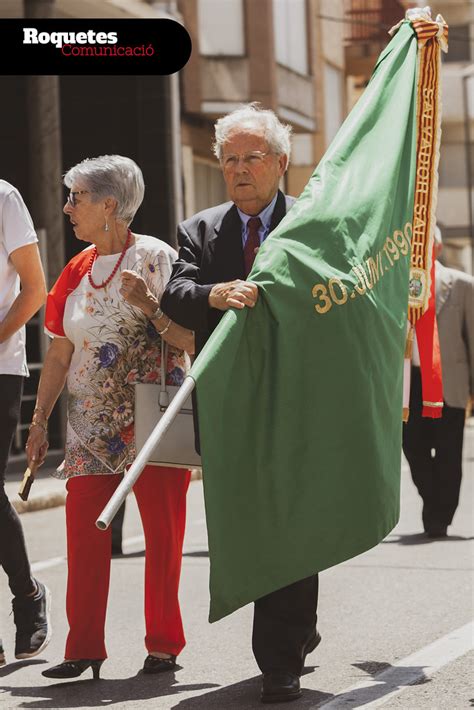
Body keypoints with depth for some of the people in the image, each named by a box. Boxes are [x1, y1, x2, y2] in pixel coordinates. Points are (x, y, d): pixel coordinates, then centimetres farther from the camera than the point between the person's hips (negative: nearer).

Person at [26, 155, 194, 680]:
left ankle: (163, 644, 10)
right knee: (84, 534, 0)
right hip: (92, 426, 5)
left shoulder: (155, 258, -5)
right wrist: (39, 421, 14)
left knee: (163, 534, 0)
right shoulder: (77, 271, 12)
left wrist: (149, 307, -24)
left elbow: (192, 340, -10)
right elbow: (59, 355, 16)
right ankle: (84, 647, 5)